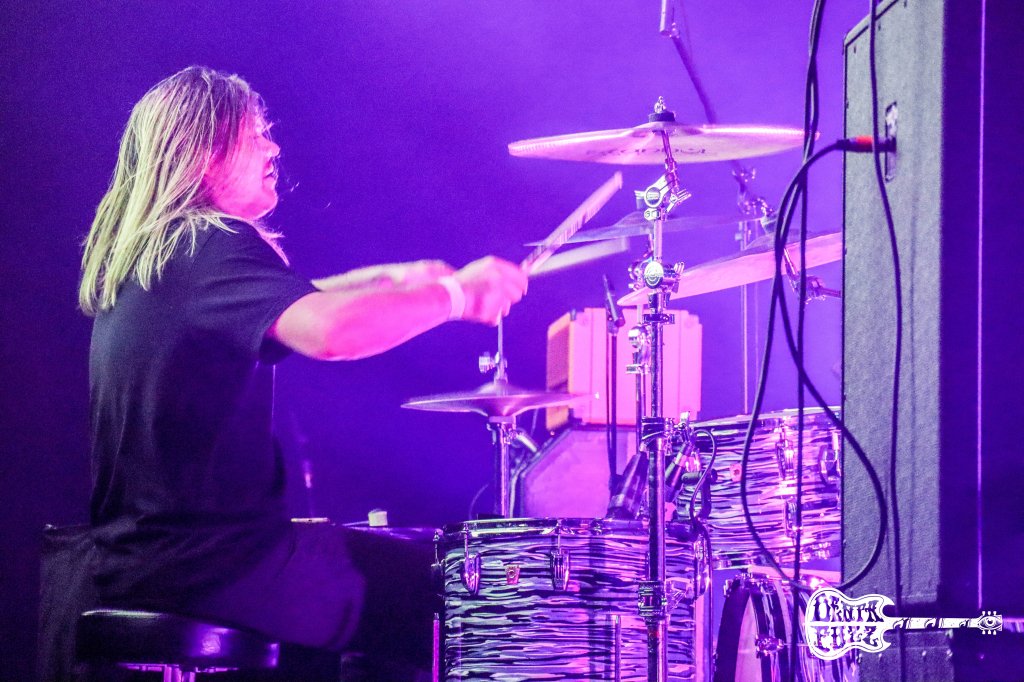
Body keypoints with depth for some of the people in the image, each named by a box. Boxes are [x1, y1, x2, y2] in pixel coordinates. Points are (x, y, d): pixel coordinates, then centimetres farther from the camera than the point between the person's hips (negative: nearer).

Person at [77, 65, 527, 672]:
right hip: (208, 564, -10)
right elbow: (327, 332, -34)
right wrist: (453, 293, -21)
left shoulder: (136, 254, 14)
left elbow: (280, 305, 30)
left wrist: (389, 280, 17)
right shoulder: (211, 245, -16)